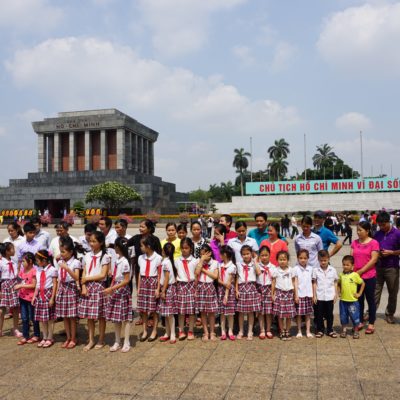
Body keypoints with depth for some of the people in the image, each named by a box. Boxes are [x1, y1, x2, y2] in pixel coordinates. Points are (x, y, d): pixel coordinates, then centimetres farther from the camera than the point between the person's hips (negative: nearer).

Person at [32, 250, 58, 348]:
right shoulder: (38, 270, 11)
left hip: (48, 294, -6)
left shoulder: (52, 270, -9)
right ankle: (44, 338, 21)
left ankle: (50, 338, 11)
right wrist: (34, 296, 9)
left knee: (50, 318, 1)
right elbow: (37, 285, 14)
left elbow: (55, 284, -10)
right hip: (40, 295, 6)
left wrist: (52, 298, -14)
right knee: (42, 318, 10)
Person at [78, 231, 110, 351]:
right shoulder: (87, 256, 8)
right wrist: (84, 286, -7)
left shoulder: (105, 257, -6)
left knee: (100, 315, 3)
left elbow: (103, 275, -12)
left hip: (99, 287, -4)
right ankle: (91, 340, 18)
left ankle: (101, 340, 16)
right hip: (88, 287, 4)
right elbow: (84, 274, 6)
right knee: (88, 315, 7)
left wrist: (87, 278, -9)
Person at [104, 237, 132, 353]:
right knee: (116, 318, 12)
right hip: (115, 290, 8)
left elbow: (126, 280, -19)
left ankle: (126, 343, 11)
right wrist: (111, 289, 11)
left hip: (122, 290, -8)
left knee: (125, 317, 2)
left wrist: (111, 288, -20)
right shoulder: (118, 259, 6)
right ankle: (117, 342, 21)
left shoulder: (124, 262, -18)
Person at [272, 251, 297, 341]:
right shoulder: (276, 271, -1)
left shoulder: (291, 270, 4)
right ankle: (282, 332, 12)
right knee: (280, 315, 1)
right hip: (280, 293, -2)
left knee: (289, 314, 4)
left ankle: (287, 331, 16)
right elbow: (273, 283, 2)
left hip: (289, 293, 2)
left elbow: (293, 282, 8)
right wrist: (272, 294, -2)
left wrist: (295, 294, 7)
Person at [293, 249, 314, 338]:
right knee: (299, 314, 3)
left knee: (308, 314, 7)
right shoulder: (296, 268, -3)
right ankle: (299, 332, 13)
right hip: (300, 295, -3)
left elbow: (311, 282, 11)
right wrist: (296, 295, -8)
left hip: (308, 294, 3)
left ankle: (308, 331, 14)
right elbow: (295, 282, -4)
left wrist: (313, 294, 8)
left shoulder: (310, 268, 6)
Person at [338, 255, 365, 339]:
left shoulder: (355, 275, -9)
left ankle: (356, 331, 19)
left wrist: (359, 293, -2)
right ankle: (344, 330, 25)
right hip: (343, 300, 3)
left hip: (353, 301, -3)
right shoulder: (341, 275, 2)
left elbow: (363, 283, 0)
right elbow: (338, 284, 18)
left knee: (355, 316, 4)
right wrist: (340, 291, 7)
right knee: (343, 316, 11)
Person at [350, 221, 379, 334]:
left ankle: (371, 324, 16)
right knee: (359, 300, 12)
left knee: (370, 300, 7)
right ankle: (360, 322, 24)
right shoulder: (355, 243, 6)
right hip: (356, 276, 4)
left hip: (369, 276, -4)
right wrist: (352, 271, -8)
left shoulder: (374, 243, -8)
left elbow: (374, 260, -13)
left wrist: (361, 271, -14)